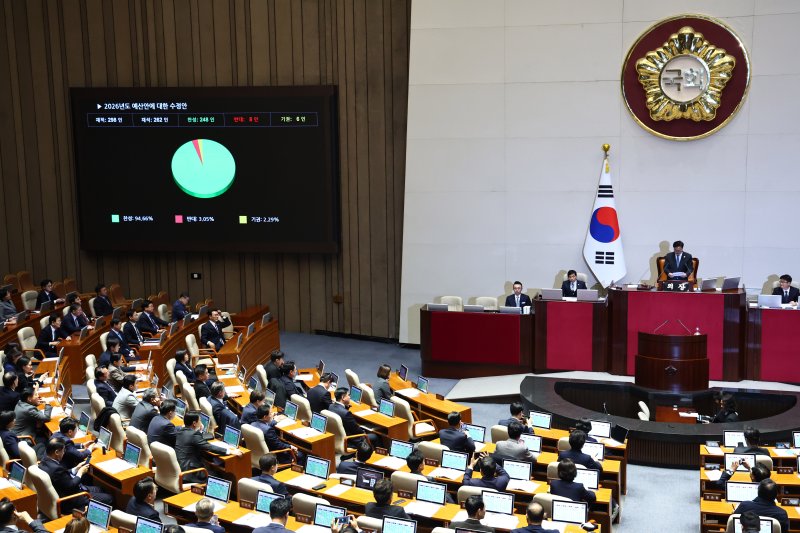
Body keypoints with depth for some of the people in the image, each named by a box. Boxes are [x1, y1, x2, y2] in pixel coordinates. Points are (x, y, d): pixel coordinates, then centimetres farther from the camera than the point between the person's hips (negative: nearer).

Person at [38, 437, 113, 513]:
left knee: (97, 489, 26)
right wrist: (80, 473, -12)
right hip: (70, 502, -10)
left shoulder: (45, 461, -4)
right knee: (108, 499, -1)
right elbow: (71, 487, -25)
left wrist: (76, 469, 4)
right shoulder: (56, 469, -34)